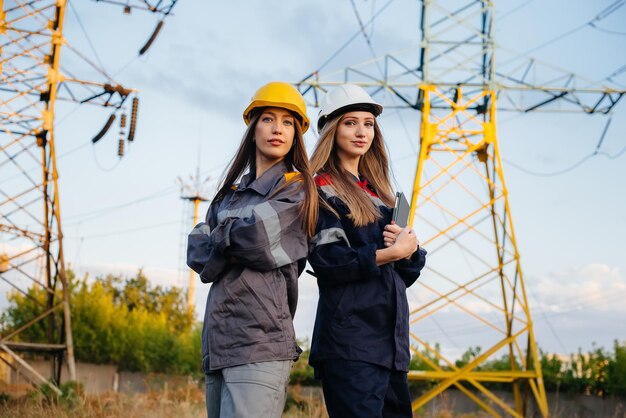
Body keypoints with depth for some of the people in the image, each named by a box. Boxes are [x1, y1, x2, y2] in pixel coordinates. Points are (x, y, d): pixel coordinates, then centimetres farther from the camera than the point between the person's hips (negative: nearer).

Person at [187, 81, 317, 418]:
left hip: (261, 342, -6)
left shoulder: (299, 190, 4)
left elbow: (259, 235, -12)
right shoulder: (230, 194, 22)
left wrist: (220, 239, 6)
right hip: (217, 341, 7)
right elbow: (196, 251, 9)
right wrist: (238, 243, -7)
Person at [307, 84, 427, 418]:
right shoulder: (321, 189, -1)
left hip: (390, 338, 8)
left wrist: (410, 248, -4)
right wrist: (389, 253, -16)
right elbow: (326, 260, -15)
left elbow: (409, 273, 17)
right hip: (349, 338, -8)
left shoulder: (378, 192, 21)